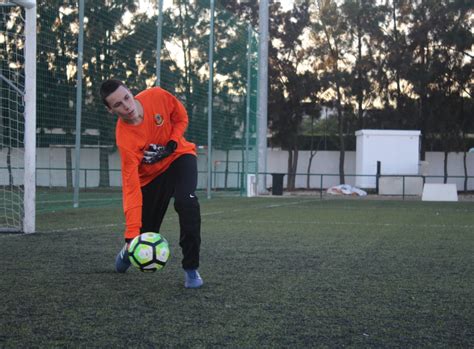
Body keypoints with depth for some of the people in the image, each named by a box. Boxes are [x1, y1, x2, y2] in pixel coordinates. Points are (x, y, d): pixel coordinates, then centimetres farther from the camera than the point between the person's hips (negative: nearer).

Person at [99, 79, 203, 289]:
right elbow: (131, 187, -35)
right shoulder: (124, 139, -32)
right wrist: (131, 234, -40)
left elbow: (181, 117, -2)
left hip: (180, 156, 1)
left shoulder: (157, 97, -25)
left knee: (186, 201, -30)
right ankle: (129, 250, 45)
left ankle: (191, 269, -16)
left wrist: (173, 142, -21)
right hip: (151, 175, -1)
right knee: (145, 234, 3)